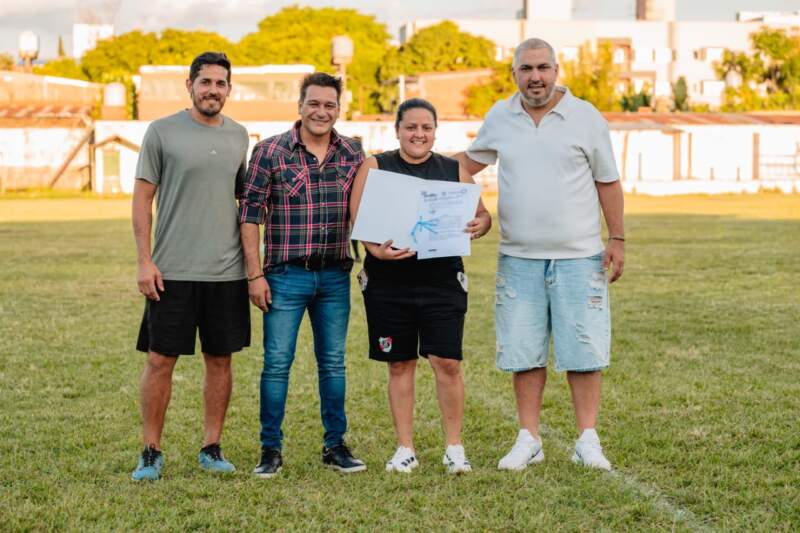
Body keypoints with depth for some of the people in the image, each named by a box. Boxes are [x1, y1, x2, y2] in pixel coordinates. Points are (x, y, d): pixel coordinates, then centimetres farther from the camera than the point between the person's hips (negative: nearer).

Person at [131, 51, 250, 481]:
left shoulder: (238, 136, 10)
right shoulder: (162, 132, -2)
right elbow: (142, 198, -2)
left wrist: (252, 255, 14)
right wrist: (144, 261, -9)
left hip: (227, 270, 4)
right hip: (172, 270, -4)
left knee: (220, 360, 8)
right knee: (160, 360, 0)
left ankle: (212, 448, 19)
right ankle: (151, 452, 10)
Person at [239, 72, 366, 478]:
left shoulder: (353, 154, 5)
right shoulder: (270, 151, -5)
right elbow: (250, 214, -5)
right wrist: (255, 274, -9)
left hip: (335, 277, 3)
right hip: (286, 276, -3)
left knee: (333, 363, 10)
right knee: (277, 363, 0)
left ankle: (335, 445, 19)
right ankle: (271, 450, 9)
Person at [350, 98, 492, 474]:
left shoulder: (454, 171, 10)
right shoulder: (374, 168, 5)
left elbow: (481, 214, 13)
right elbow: (359, 218, -3)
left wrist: (479, 225, -11)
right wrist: (376, 249, -21)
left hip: (442, 280, 0)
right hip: (388, 281, 0)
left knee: (447, 362, -5)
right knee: (400, 365, 7)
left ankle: (454, 448, 8)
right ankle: (405, 448, 17)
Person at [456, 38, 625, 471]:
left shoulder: (586, 117, -1)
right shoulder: (499, 118, 6)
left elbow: (607, 182, 3)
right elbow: (471, 160, 22)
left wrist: (617, 239, -1)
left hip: (578, 257, -2)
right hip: (519, 257, 3)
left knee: (582, 350, -1)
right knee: (522, 353, 5)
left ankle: (587, 441, 7)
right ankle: (528, 440, 14)